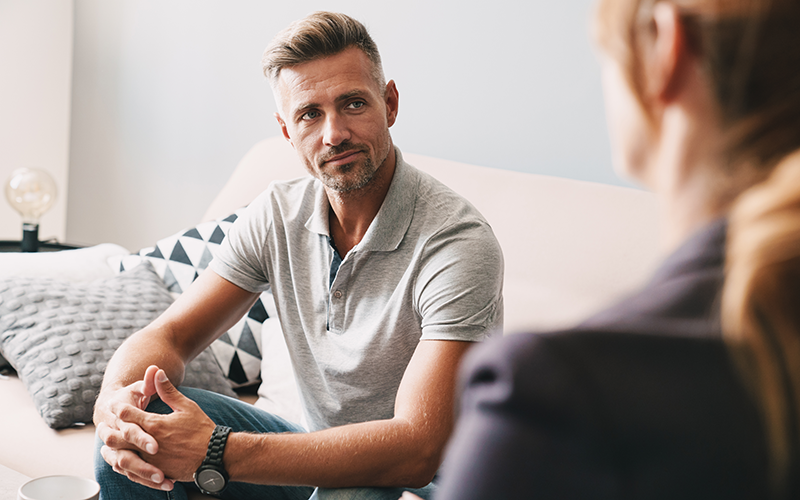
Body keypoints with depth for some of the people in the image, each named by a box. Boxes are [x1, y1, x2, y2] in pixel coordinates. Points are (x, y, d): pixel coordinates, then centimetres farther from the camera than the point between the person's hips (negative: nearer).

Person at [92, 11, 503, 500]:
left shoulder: (459, 241, -26)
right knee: (141, 431, -13)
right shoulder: (277, 214, -5)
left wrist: (217, 453, -37)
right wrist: (116, 399, -27)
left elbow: (417, 450, -32)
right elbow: (170, 335, -2)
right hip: (319, 456, 5)